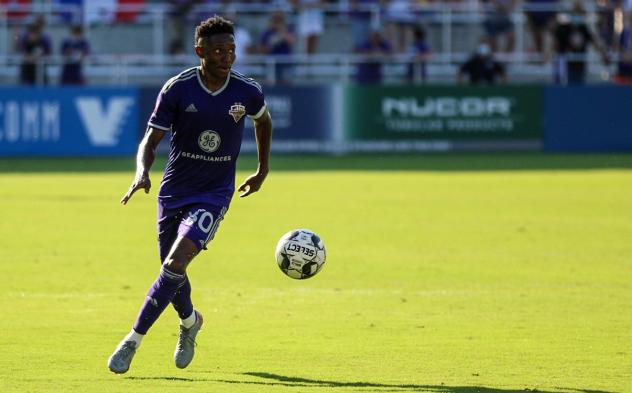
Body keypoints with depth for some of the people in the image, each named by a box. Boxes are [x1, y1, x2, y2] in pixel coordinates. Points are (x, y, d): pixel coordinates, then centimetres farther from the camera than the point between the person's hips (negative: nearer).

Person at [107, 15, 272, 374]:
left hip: (214, 195, -2)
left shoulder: (248, 92, -8)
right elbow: (151, 141, -9)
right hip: (173, 192, 2)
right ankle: (190, 322, 46)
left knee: (176, 263, -21)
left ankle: (134, 341, -14)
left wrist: (263, 172, 21)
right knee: (173, 273, 12)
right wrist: (142, 173, -30)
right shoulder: (177, 90, -11)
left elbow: (264, 121, 16)